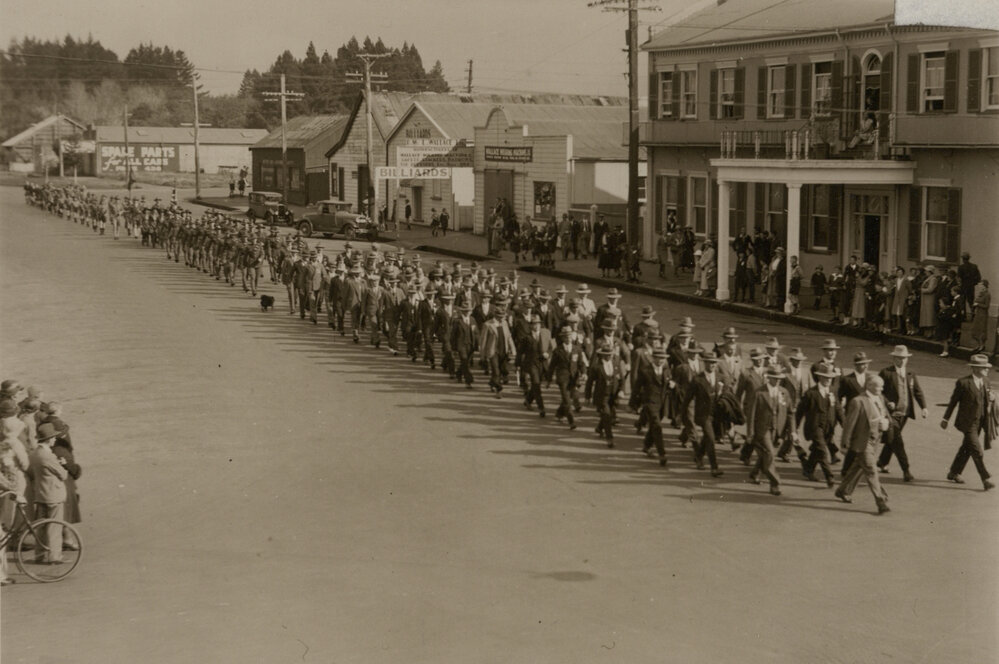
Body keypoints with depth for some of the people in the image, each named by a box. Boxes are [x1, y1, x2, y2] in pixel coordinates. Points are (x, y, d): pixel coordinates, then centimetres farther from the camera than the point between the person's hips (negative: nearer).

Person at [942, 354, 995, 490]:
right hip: (968, 423, -7)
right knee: (977, 452, -9)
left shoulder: (985, 380, 5)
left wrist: (992, 398, -9)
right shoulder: (963, 383, -15)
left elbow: (987, 400, 16)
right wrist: (945, 419, 2)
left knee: (966, 448, 17)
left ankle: (954, 473, 32)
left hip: (980, 422, 7)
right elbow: (953, 401, -5)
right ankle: (986, 479, -6)